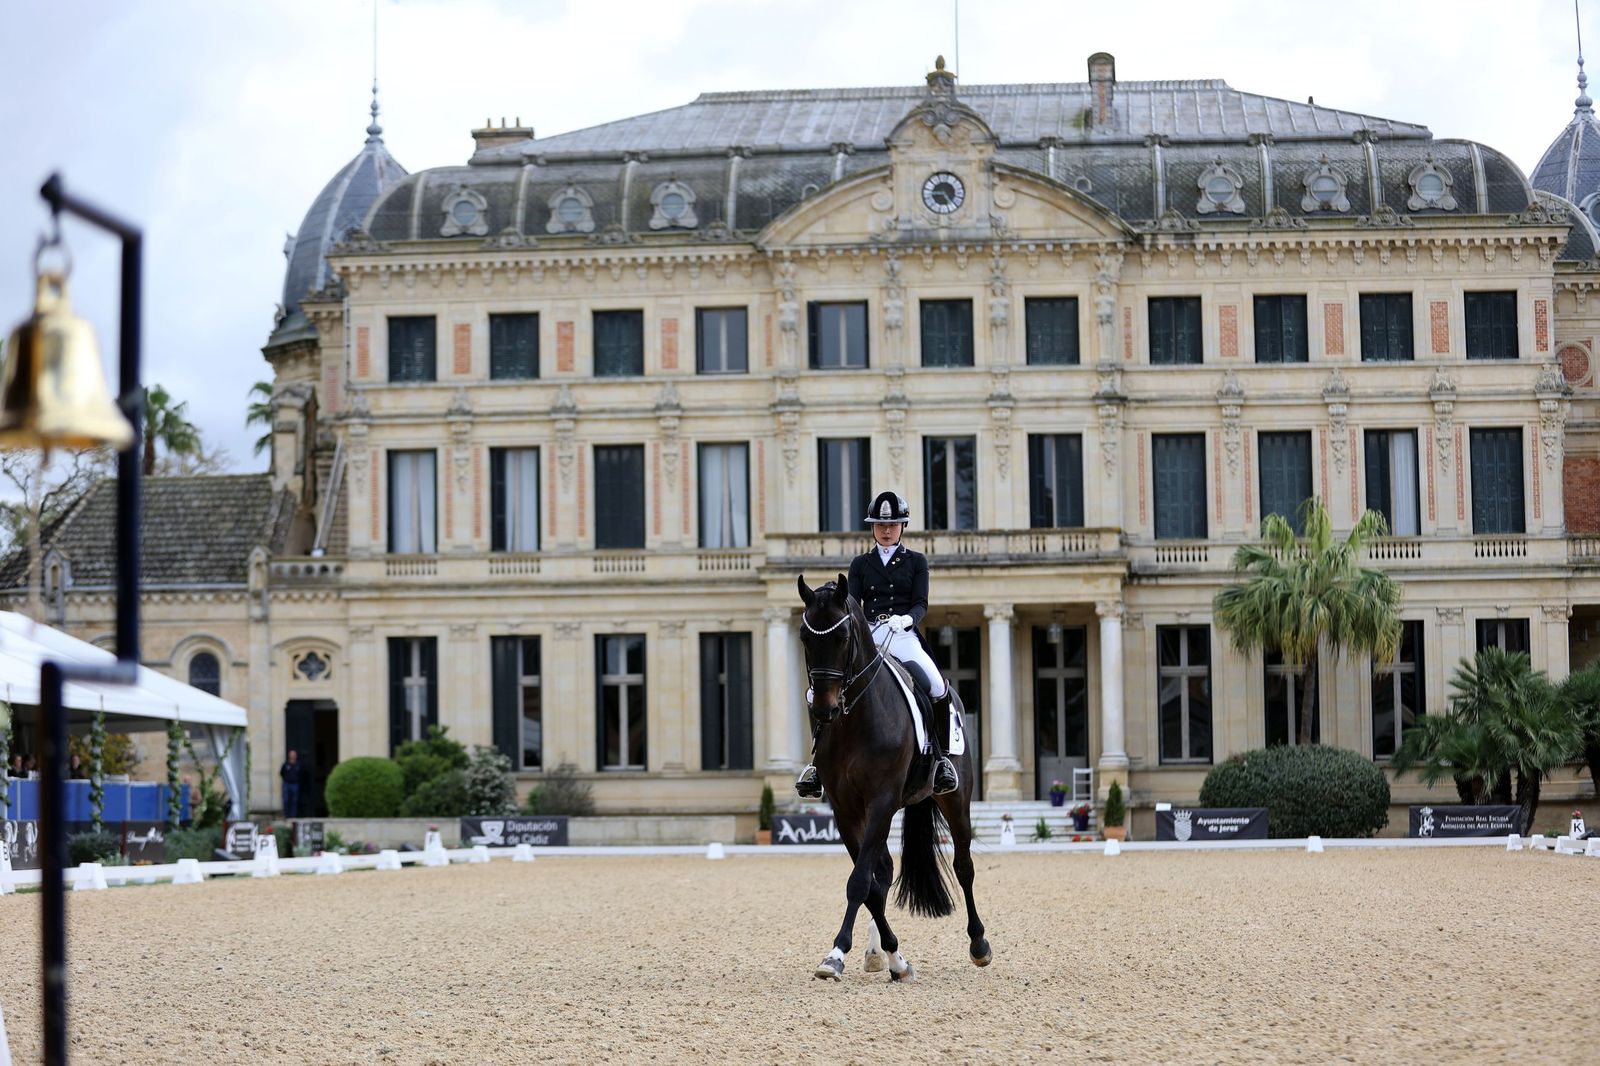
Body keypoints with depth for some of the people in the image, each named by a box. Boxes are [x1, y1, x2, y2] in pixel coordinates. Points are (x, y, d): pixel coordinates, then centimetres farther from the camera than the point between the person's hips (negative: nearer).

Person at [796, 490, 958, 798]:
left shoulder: (916, 561, 13)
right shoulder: (860, 564, 17)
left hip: (904, 636, -2)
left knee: (937, 687, -31)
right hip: (867, 636, 2)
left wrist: (907, 618, -20)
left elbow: (921, 604, 3)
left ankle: (942, 757, -14)